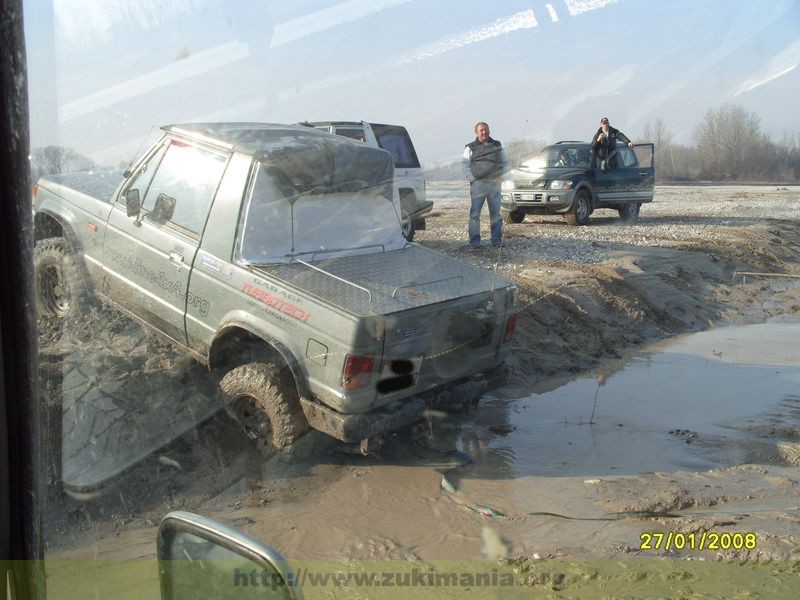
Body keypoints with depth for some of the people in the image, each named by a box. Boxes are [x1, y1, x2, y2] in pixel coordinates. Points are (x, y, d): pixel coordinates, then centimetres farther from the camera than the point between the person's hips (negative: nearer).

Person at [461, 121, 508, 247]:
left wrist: (500, 176, 4)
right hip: (478, 185, -3)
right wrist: (473, 179, -8)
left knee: (495, 213, 5)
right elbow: (464, 165, 2)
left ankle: (497, 240, 11)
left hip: (495, 184, 3)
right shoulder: (470, 148, 6)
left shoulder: (497, 146, 15)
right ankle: (474, 240, -1)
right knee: (475, 213, -6)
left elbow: (505, 163, 18)